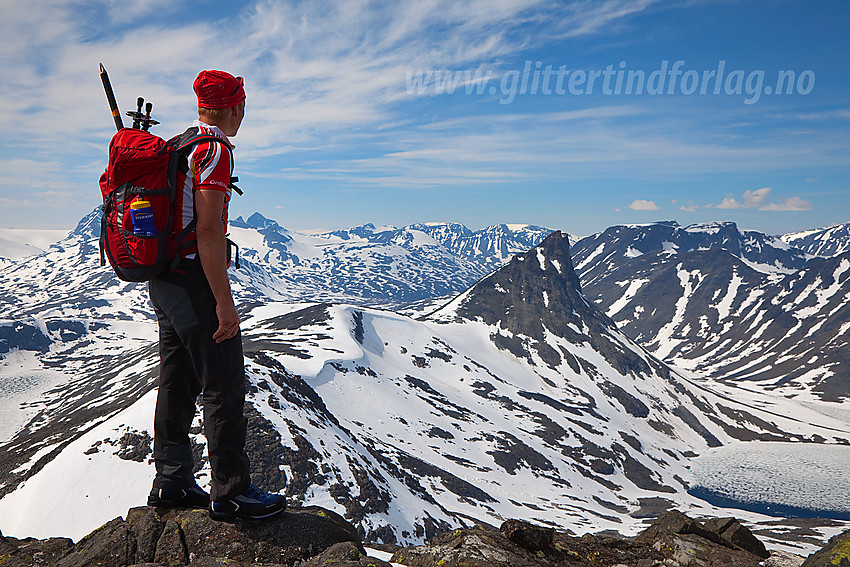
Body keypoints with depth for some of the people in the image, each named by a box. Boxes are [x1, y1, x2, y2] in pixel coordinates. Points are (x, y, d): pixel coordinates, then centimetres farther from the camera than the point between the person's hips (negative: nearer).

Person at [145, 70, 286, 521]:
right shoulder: (213, 151, -14)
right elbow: (208, 231, -22)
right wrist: (225, 303, -22)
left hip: (162, 282, 10)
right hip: (195, 282, -10)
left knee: (176, 383, 15)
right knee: (224, 387, -2)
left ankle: (170, 483, 25)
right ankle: (230, 492, 7)